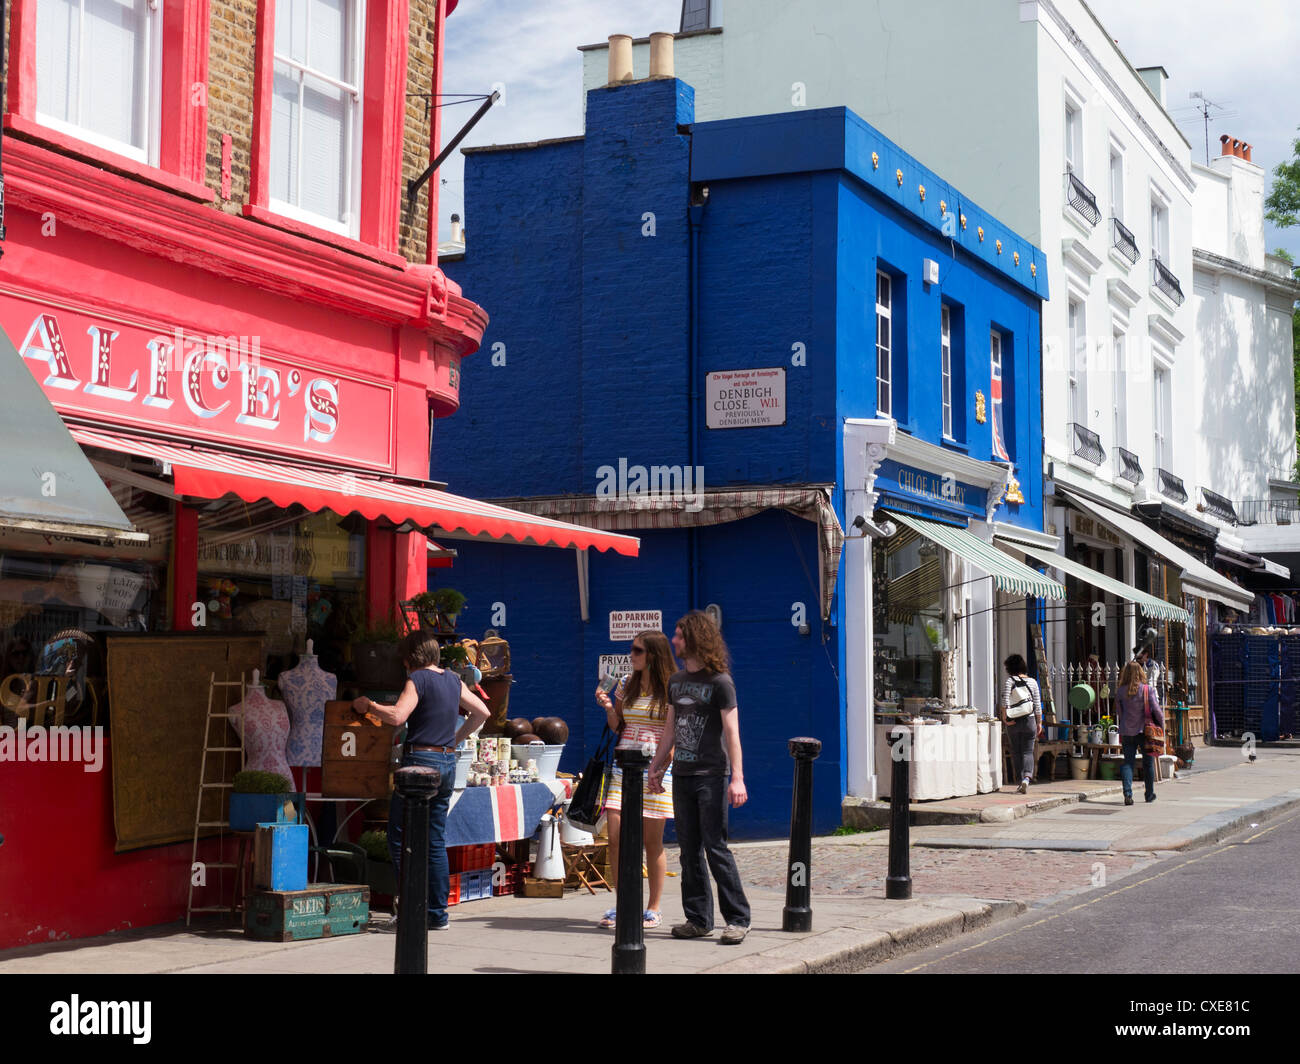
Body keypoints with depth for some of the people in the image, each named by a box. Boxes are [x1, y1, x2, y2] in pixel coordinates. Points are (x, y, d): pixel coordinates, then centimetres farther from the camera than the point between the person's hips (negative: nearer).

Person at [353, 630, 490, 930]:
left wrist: (368, 704, -7)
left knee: (400, 837, 0)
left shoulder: (418, 679, -8)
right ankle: (438, 914, 11)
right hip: (448, 763, 7)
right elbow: (482, 712, 21)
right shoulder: (453, 680, 13)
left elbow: (397, 716, -21)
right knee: (436, 841, 10)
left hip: (420, 761, -7)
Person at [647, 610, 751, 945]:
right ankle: (698, 919, 13)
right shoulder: (676, 681, 14)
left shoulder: (720, 682, -7)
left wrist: (737, 777, -16)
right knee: (690, 851, 7)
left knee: (715, 847, -8)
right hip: (682, 776, 7)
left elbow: (731, 732, -10)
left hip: (711, 776, -7)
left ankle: (738, 918, -1)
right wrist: (657, 766, 19)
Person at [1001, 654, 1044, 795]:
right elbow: (1038, 704, 7)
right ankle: (1027, 777, -18)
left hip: (1013, 721, -2)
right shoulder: (1032, 682, 5)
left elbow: (1005, 698, -16)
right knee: (1028, 751, 3)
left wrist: (1004, 716, -9)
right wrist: (1039, 723, 13)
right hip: (1029, 720, 2)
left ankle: (1021, 779, 11)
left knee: (1016, 751, 10)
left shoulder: (1010, 680, -4)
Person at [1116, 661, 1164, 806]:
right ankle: (1150, 794, 23)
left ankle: (1127, 793, -13)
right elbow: (1156, 710, -11)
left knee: (1128, 762, 5)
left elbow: (1119, 711, 7)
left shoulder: (1121, 691, -1)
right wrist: (1161, 724, 2)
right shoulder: (1148, 689, -9)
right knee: (1148, 763, 12)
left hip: (1127, 732, 1)